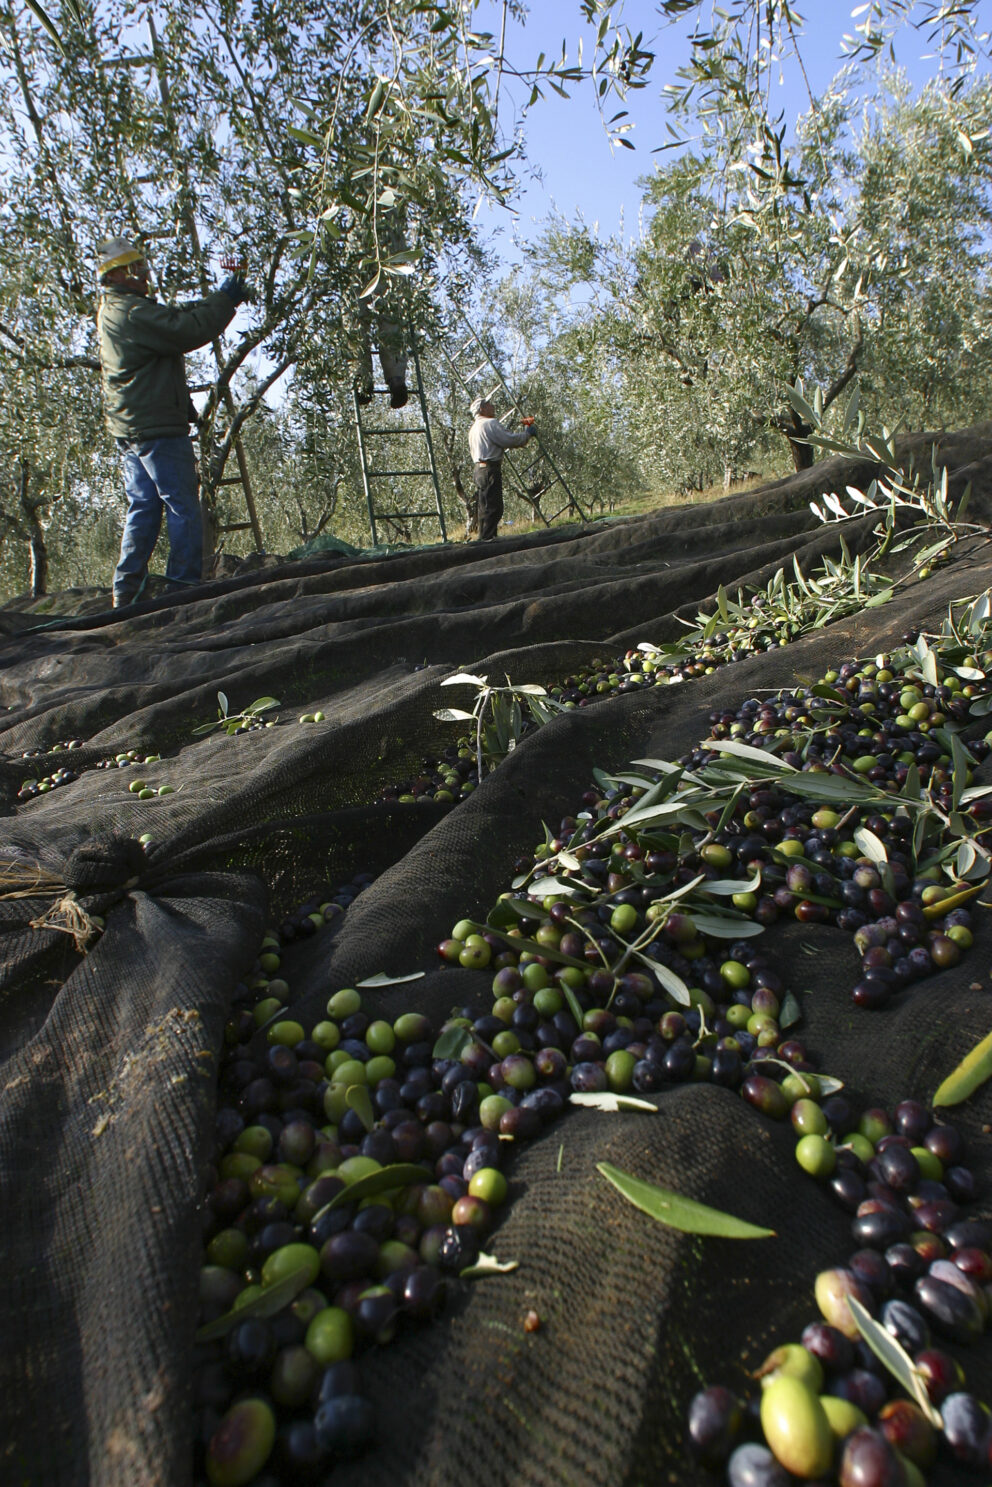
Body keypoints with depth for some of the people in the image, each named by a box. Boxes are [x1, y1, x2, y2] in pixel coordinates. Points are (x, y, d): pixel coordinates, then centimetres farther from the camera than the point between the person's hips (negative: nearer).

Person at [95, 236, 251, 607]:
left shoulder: (112, 312, 19)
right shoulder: (133, 312, -15)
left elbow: (177, 315, 20)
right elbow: (190, 330, -21)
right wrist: (224, 300, -10)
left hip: (129, 429, 10)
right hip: (157, 427, -10)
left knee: (142, 508, 11)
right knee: (183, 508, -5)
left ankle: (126, 591, 10)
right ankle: (184, 585, -5)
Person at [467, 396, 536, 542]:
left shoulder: (474, 427, 23)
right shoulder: (490, 423, -9)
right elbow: (510, 441, -13)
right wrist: (527, 433, 2)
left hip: (479, 468, 10)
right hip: (490, 470, -10)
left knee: (485, 507, 12)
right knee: (493, 507, -10)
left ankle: (484, 540, 14)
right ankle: (486, 538, -13)